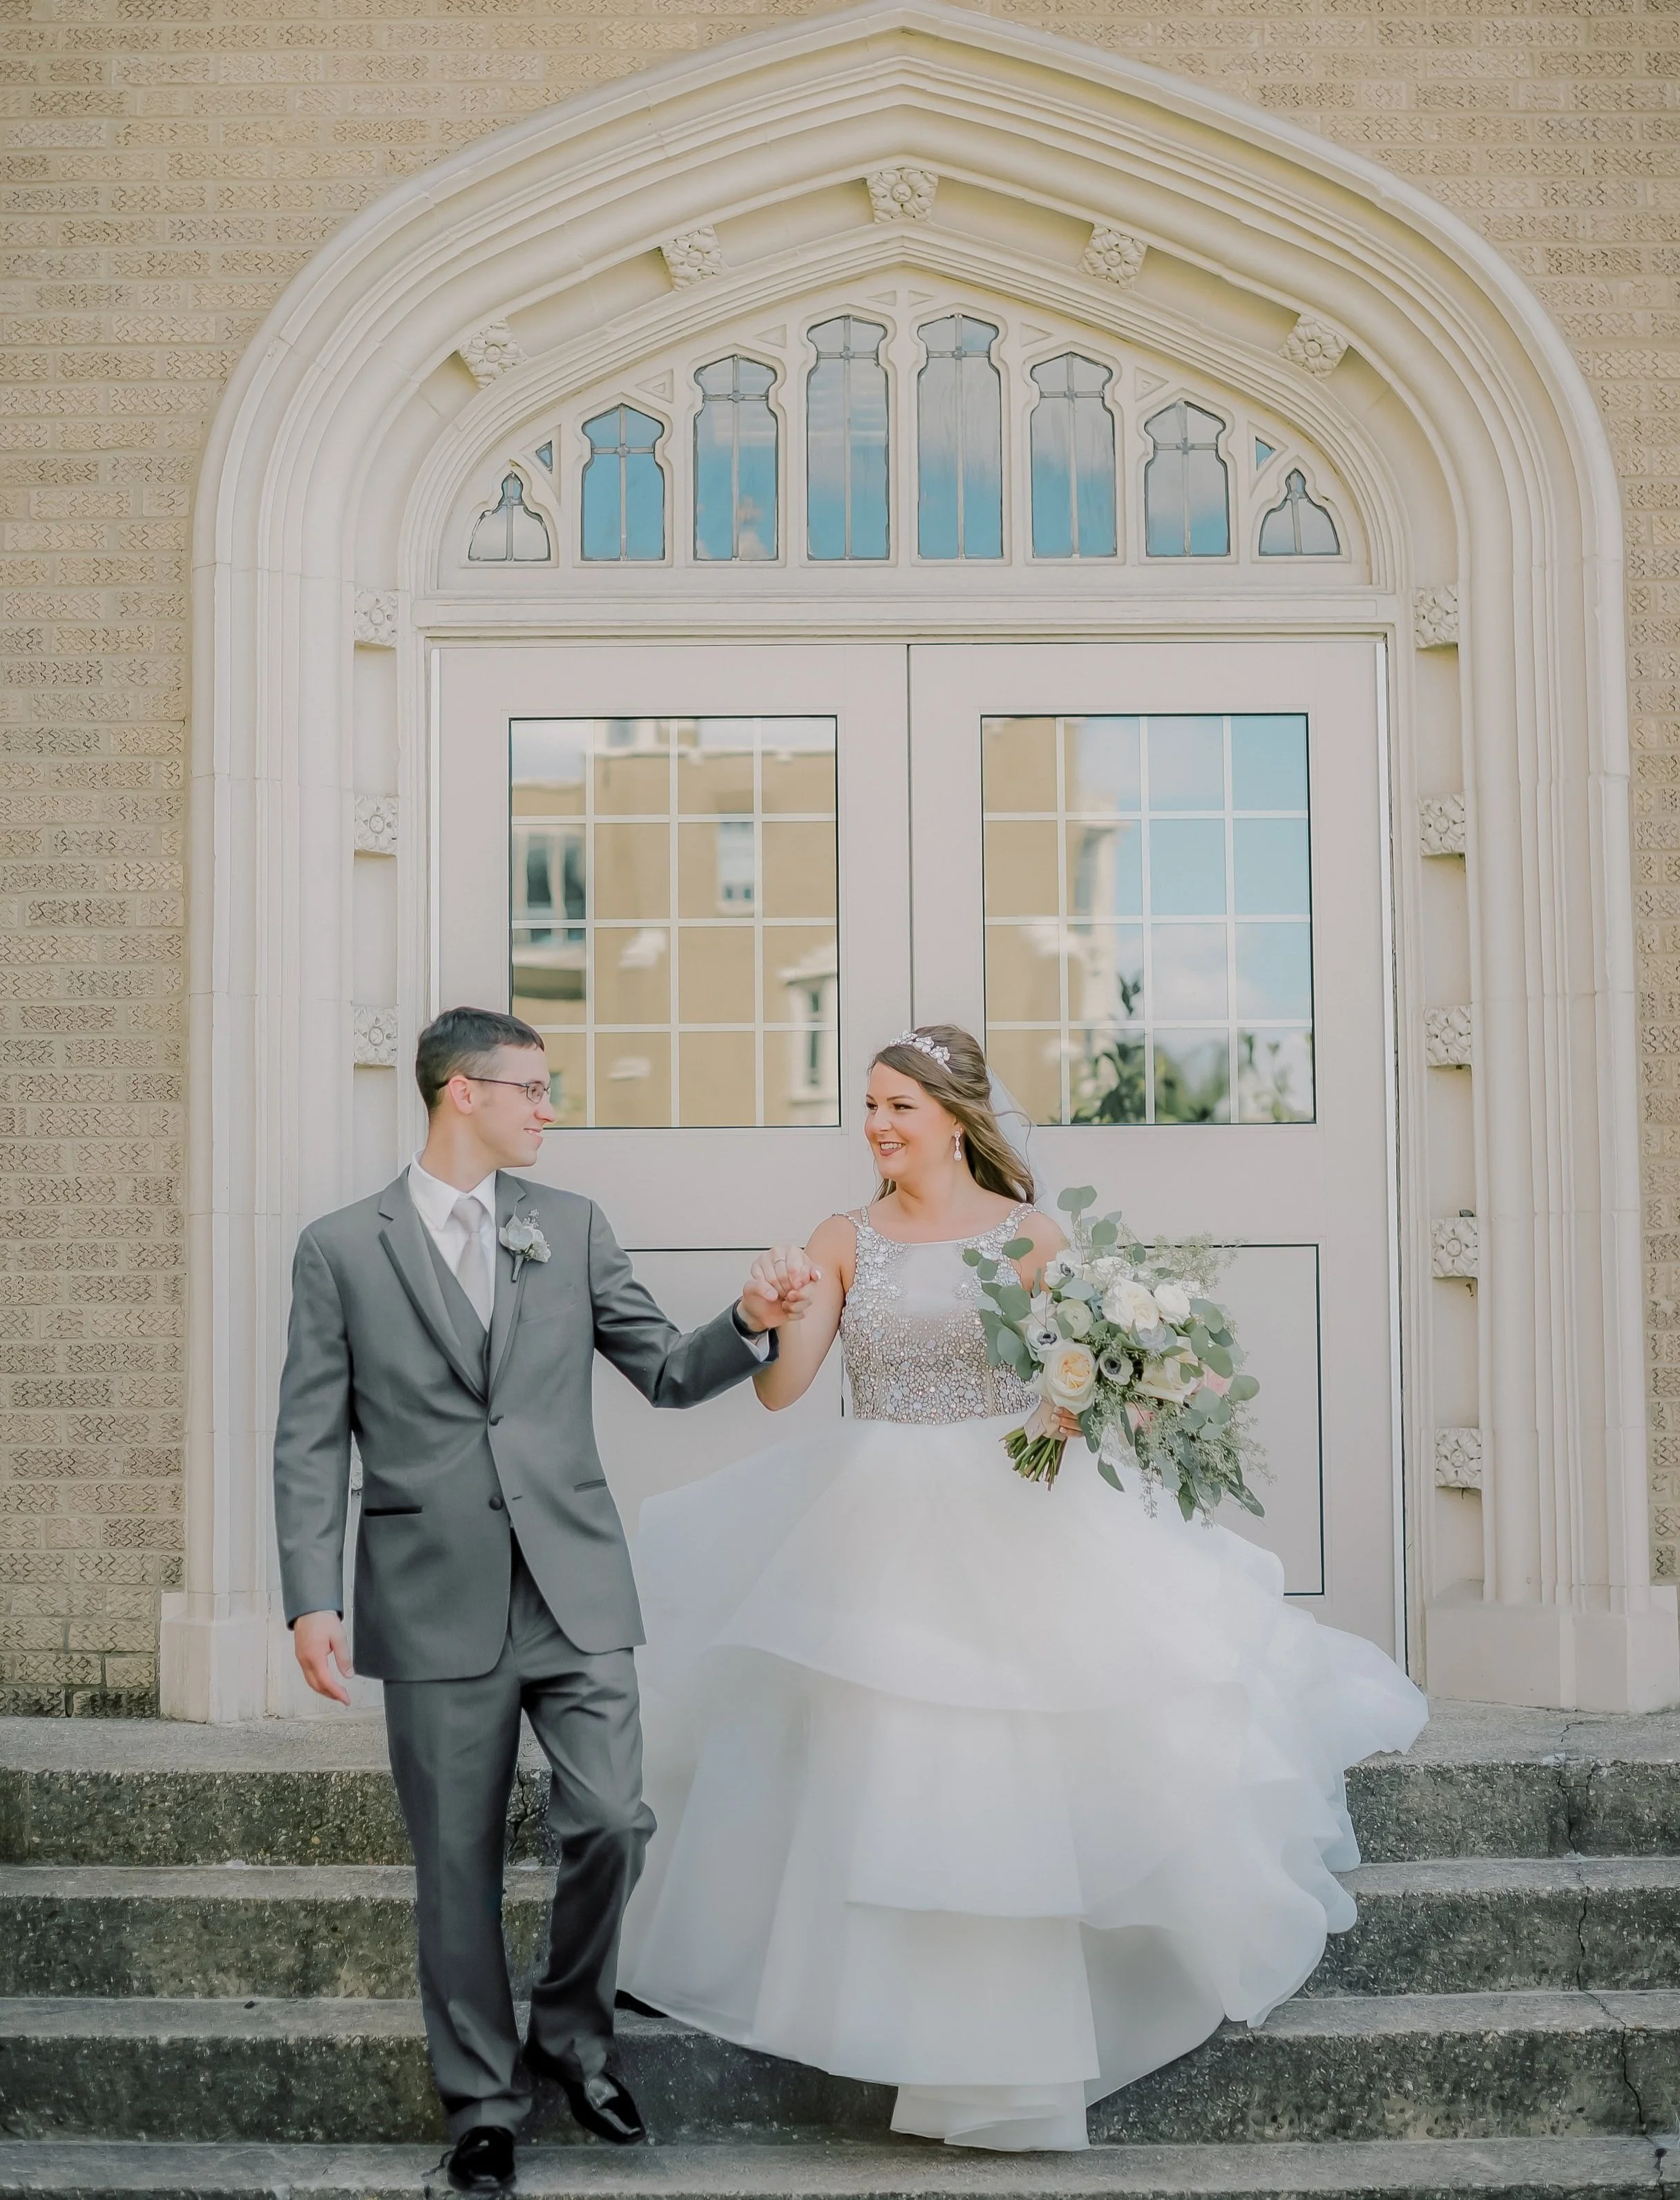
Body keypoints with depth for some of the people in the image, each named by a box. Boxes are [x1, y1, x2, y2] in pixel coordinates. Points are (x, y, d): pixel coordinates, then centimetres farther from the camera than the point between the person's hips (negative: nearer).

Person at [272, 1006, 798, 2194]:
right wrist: (313, 1600, -7)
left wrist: (750, 1326, -10)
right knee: (458, 1862, 6)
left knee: (613, 1820, -3)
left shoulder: (574, 1226, 9)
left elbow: (665, 1370, 9)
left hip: (576, 1585, 2)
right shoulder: (341, 1248, 2)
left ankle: (574, 2034, 24)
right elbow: (311, 1442, 0)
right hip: (437, 1602, -2)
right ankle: (484, 2099, 25)